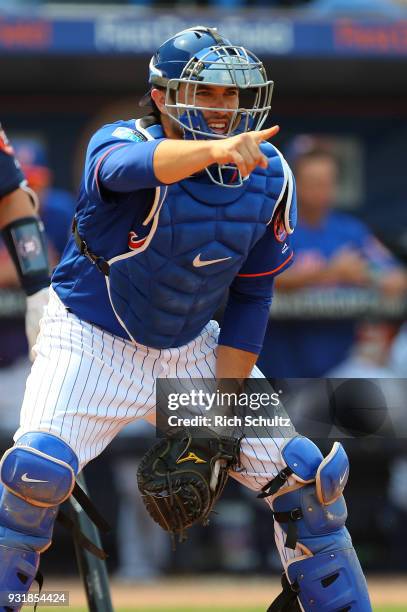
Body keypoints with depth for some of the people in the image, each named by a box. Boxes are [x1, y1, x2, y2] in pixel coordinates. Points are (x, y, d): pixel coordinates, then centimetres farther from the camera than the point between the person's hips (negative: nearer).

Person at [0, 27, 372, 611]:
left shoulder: (269, 177, -8)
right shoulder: (118, 142, -21)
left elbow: (251, 297, -1)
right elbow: (129, 167, -48)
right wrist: (214, 151, -68)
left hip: (192, 348, 4)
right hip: (93, 339, -4)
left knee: (307, 474, -2)